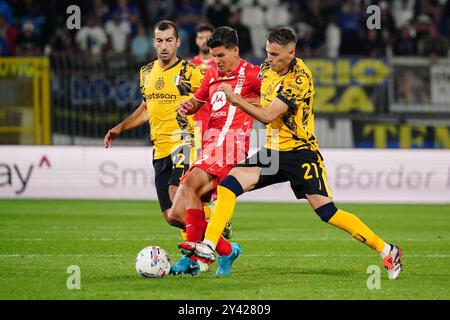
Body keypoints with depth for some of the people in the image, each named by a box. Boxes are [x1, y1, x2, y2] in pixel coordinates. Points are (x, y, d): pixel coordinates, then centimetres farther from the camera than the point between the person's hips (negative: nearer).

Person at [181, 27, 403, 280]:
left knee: (327, 212, -14)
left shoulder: (300, 78, -21)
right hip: (273, 151, 8)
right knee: (228, 186, -9)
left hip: (300, 152, -8)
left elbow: (268, 116, -24)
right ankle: (209, 246, -11)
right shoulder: (268, 68, 4)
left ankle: (387, 251, -5)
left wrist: (236, 100, -25)